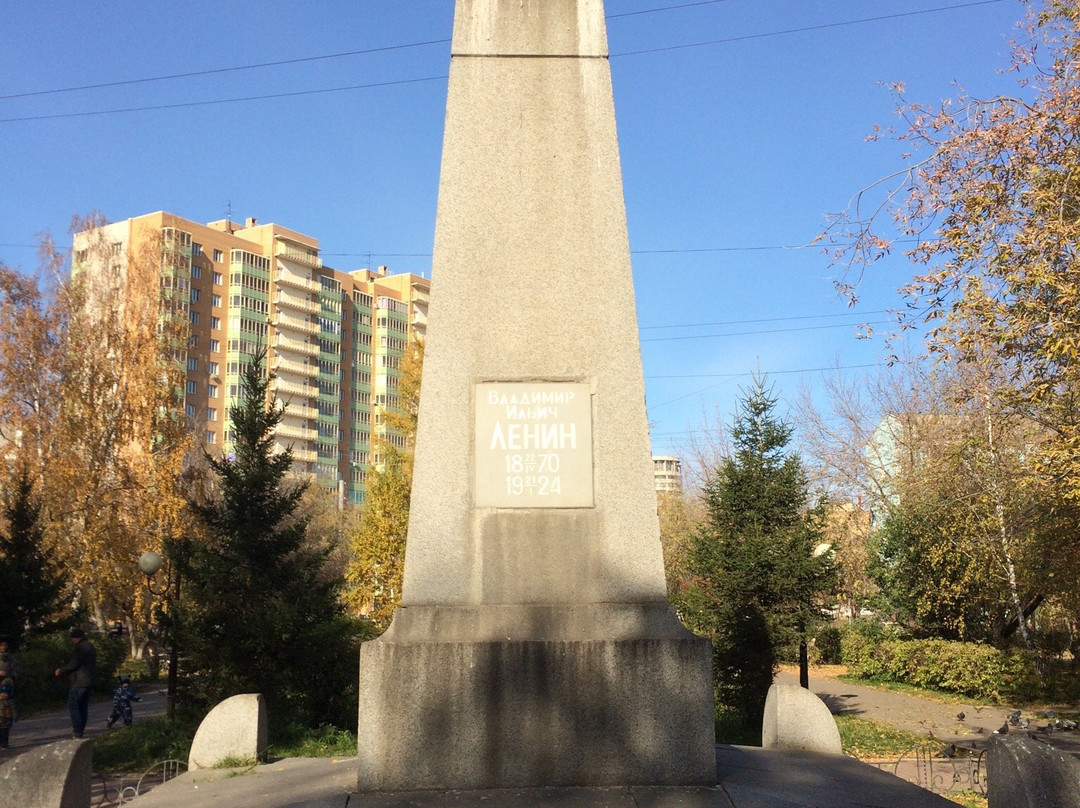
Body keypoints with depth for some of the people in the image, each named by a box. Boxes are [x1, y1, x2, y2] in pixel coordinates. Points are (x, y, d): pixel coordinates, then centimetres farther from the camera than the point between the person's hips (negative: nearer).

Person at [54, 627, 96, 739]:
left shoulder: (80, 647, -14)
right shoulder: (90, 647, 18)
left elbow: (74, 664, -19)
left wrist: (61, 671, -6)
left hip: (78, 682, -10)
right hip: (88, 682, 10)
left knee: (73, 705, -6)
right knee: (83, 706, 12)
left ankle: (77, 731, -10)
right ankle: (81, 729, 15)